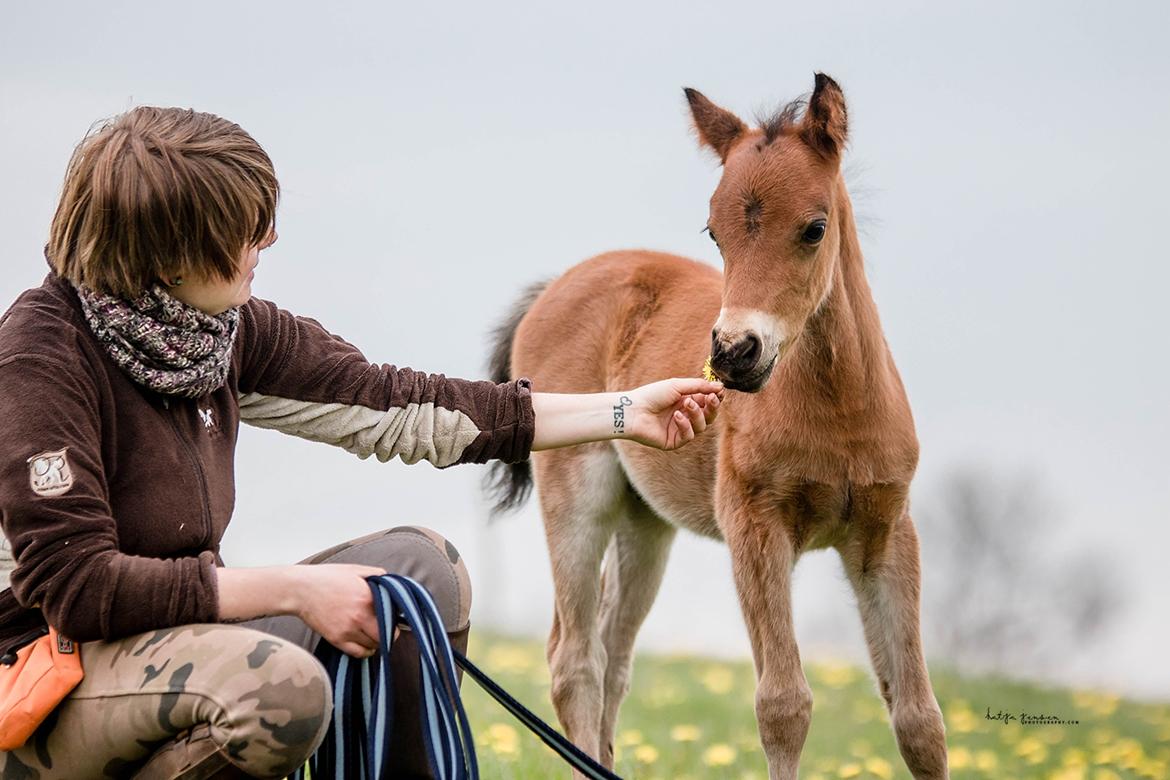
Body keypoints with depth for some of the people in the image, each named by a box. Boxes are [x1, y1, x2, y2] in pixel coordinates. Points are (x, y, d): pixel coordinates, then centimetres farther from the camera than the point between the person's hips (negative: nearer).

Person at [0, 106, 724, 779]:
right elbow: (75, 585, -25)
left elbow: (393, 405, 7)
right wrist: (298, 589, -24)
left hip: (176, 629, 8)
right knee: (280, 685, -35)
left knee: (421, 561, 1)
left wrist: (623, 412, 9)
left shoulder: (225, 325, 2)